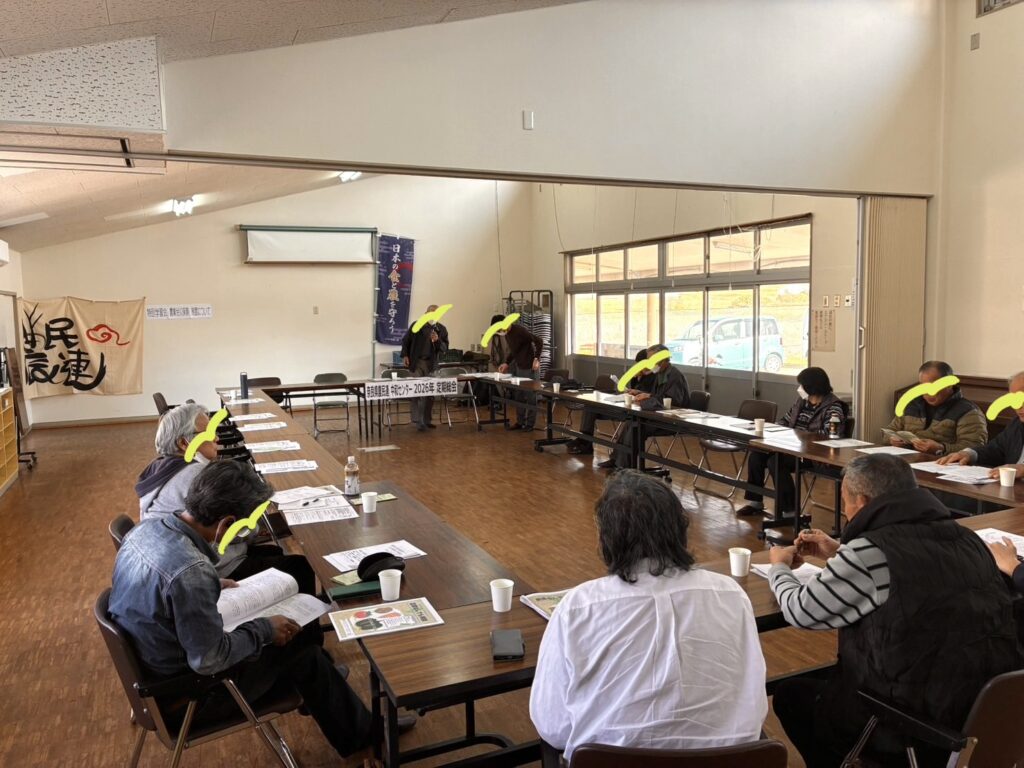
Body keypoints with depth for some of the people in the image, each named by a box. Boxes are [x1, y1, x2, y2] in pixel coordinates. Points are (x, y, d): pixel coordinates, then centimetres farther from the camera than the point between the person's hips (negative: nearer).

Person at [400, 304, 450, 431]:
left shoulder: (442, 329, 4)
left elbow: (445, 349, 1)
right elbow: (405, 340, 8)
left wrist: (437, 341, -17)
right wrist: (405, 355, -3)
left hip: (431, 364, 3)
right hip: (416, 362, -3)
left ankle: (427, 420, 17)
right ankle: (417, 421, -4)